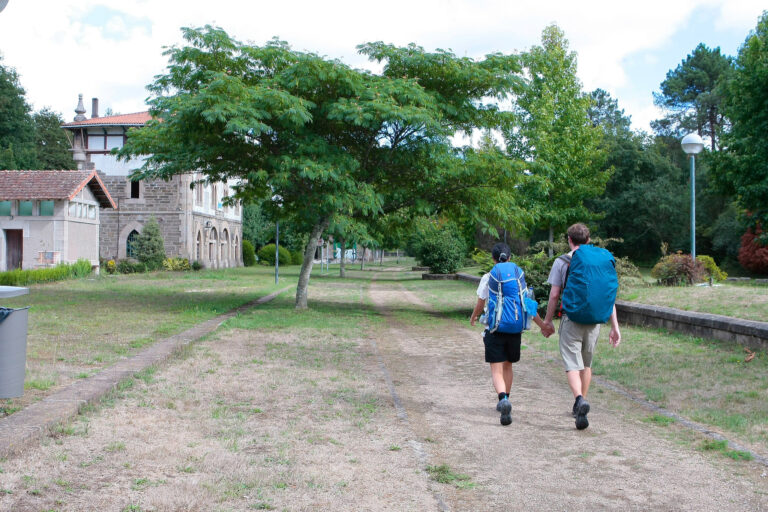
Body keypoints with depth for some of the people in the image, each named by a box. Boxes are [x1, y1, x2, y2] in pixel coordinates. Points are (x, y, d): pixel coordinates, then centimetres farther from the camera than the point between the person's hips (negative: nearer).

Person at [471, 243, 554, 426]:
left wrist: (473, 318, 22)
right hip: (514, 328, 3)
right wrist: (542, 325, 4)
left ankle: (503, 399, -30)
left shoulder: (487, 278, -4)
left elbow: (480, 305, 2)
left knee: (496, 370, -4)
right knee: (507, 366, 22)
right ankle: (504, 401, 32)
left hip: (494, 329, -3)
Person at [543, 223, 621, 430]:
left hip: (571, 318, -4)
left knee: (572, 364, -5)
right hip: (594, 320, 4)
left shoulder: (561, 262, -3)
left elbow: (554, 294, -5)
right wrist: (615, 326, 6)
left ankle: (579, 399, -30)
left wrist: (548, 320, 7)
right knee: (586, 364, 18)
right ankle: (580, 408, 27)